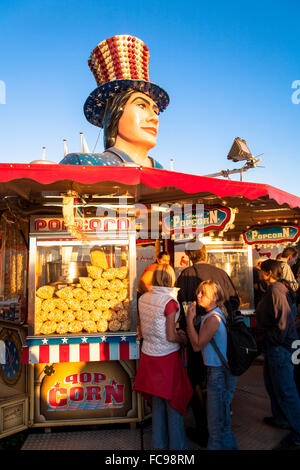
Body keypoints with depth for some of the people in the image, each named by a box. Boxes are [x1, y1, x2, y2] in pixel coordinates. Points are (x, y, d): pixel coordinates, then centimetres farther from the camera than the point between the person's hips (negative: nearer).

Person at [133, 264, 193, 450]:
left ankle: (159, 444, 33)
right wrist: (183, 339, 3)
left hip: (149, 356, 6)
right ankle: (177, 446, 25)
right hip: (167, 358, -6)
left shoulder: (143, 298, 0)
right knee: (174, 403, 11)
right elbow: (171, 337, -17)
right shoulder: (170, 301, -18)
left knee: (157, 403, 20)